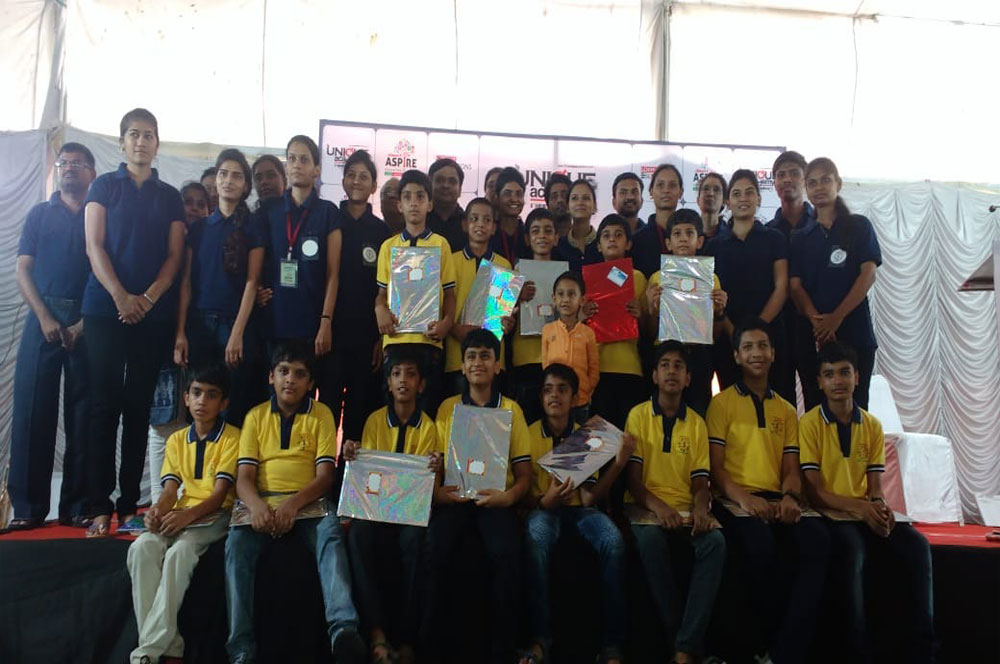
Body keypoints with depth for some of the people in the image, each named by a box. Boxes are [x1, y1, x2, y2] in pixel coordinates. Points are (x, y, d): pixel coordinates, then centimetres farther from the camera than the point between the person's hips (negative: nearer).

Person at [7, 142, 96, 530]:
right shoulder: (39, 214, 15)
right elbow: (23, 270, 8)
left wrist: (85, 323, -8)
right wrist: (45, 317, -7)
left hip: (89, 322, -1)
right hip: (43, 317, 1)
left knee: (83, 413, -1)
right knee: (32, 409, -4)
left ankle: (77, 506, 5)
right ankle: (28, 507, 1)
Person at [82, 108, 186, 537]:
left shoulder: (170, 197, 13)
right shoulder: (104, 186, 9)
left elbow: (174, 255, 6)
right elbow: (94, 246, 0)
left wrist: (148, 298, -10)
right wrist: (121, 297, -13)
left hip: (154, 314, 2)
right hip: (105, 309, -1)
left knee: (139, 407, 3)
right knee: (104, 404, -3)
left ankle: (129, 505, 8)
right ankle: (100, 506, 0)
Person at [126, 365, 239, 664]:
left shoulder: (232, 437, -3)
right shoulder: (176, 440, 14)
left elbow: (219, 495, -10)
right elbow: (170, 490, 5)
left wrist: (188, 515, -28)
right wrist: (158, 510, -19)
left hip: (215, 515, -4)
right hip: (180, 515, 5)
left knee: (180, 551, -35)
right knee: (142, 548, -27)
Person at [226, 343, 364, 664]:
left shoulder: (321, 415, 7)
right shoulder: (256, 416, 12)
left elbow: (325, 475, -2)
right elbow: (243, 477, 3)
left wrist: (293, 504, -21)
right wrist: (257, 505, -21)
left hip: (307, 503, -2)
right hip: (262, 503, 2)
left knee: (330, 534, -33)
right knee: (237, 543, -29)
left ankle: (343, 628, -49)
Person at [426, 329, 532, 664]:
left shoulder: (511, 409, 10)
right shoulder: (447, 407, 13)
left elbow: (524, 473, 7)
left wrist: (509, 496, -15)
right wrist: (437, 491, -10)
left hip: (495, 499, -1)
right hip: (454, 498, 1)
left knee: (506, 553, -30)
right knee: (434, 551, -28)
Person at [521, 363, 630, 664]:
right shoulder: (528, 435, 0)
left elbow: (589, 497, -4)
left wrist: (619, 462, -17)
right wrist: (544, 501, -23)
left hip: (579, 509, 2)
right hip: (542, 509, -2)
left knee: (613, 542, -31)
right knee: (536, 539, -38)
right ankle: (540, 638, -29)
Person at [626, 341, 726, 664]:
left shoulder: (697, 423, 12)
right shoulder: (638, 415, 4)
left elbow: (700, 480, 8)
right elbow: (632, 477, -2)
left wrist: (700, 509, -16)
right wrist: (658, 507, -21)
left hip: (686, 509, 2)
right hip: (647, 508, -2)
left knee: (715, 541, -31)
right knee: (650, 539, -37)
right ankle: (677, 637, -21)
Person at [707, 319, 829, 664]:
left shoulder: (786, 410, 22)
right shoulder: (722, 403, 8)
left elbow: (791, 468, 14)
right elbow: (715, 466, -1)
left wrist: (790, 497, -10)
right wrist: (743, 498, -20)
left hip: (777, 501, 4)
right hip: (734, 501, -4)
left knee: (817, 540, -29)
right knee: (761, 544, -37)